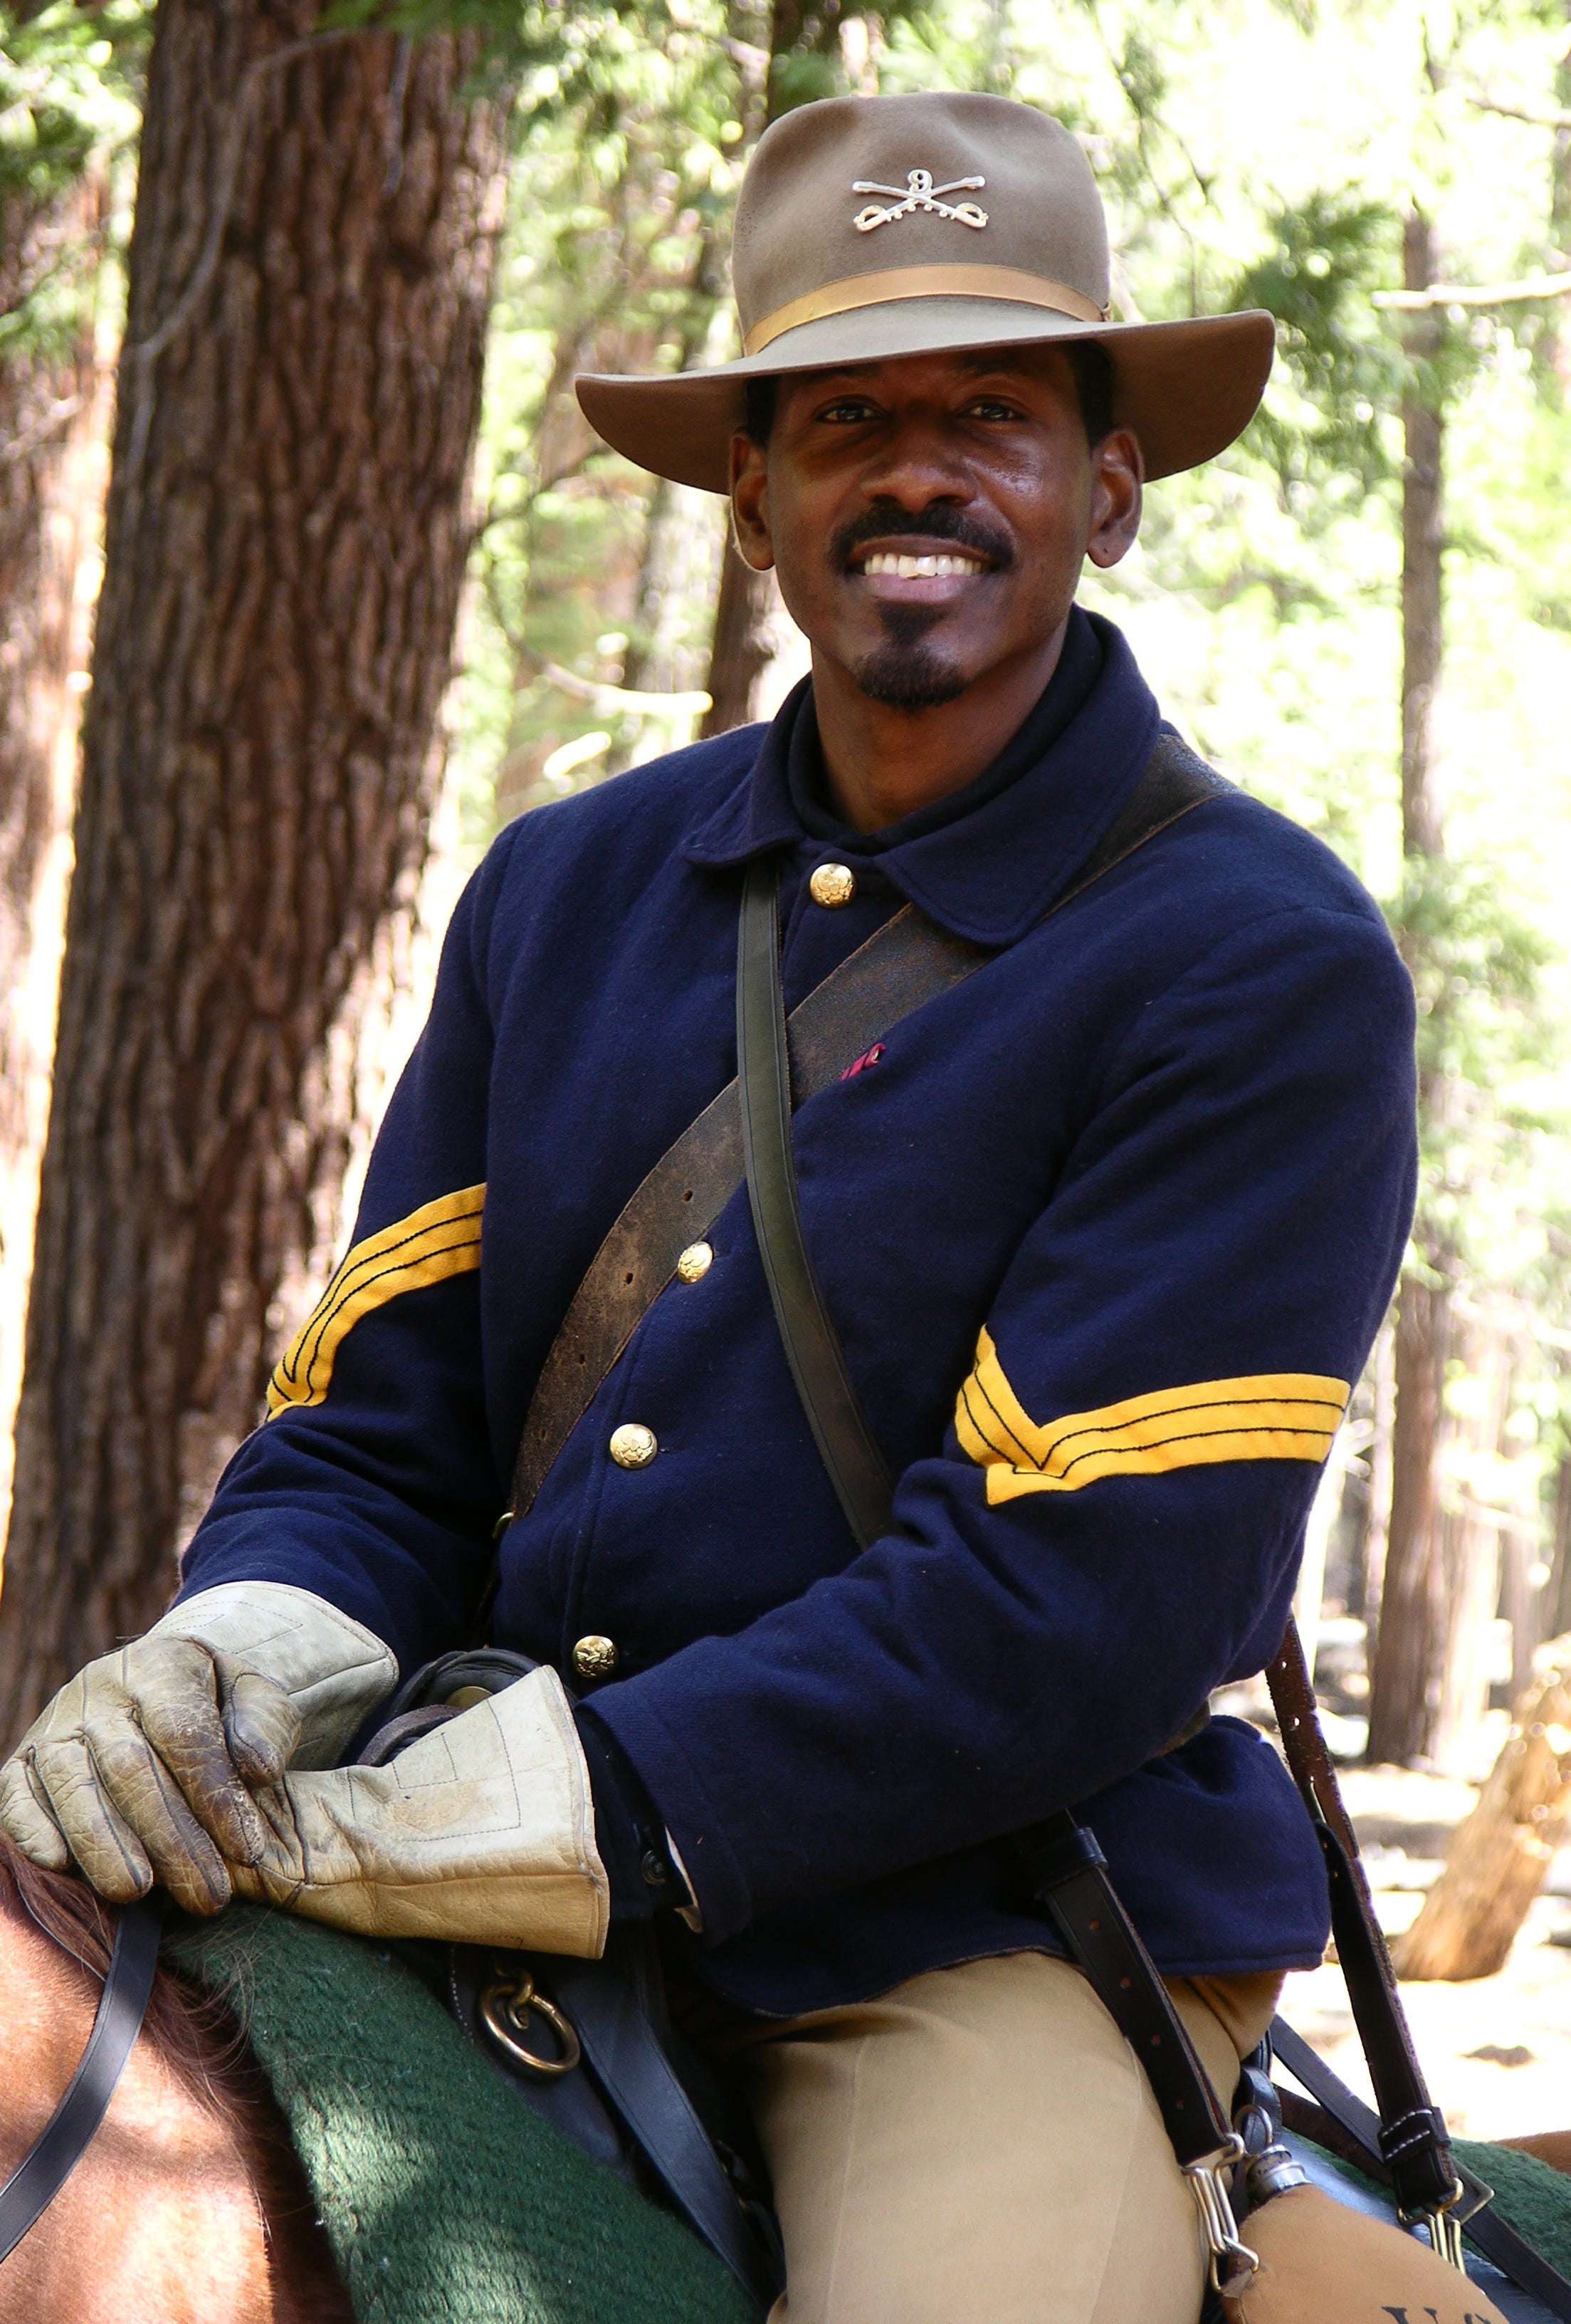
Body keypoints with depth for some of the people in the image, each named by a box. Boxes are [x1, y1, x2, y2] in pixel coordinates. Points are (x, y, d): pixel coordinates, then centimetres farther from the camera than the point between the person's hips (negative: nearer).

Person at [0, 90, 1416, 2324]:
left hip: (987, 1930, -4)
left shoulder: (1264, 964, -7)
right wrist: (249, 1646, -13)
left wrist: (575, 1807, -20)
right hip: (510, 1907, 5)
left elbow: (1082, 1597, -14)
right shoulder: (566, 890, 10)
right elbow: (379, 1421, 10)